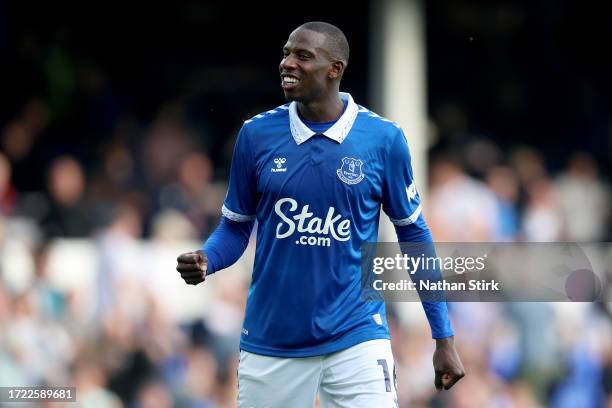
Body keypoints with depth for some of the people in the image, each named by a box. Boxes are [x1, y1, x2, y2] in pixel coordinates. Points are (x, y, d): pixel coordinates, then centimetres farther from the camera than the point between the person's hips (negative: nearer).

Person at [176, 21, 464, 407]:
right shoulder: (257, 134, 0)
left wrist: (444, 339, 4)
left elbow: (413, 234, 5)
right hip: (271, 342, 2)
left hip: (356, 336, -2)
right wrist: (206, 261, -13)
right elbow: (236, 226, 10)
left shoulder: (383, 138, -4)